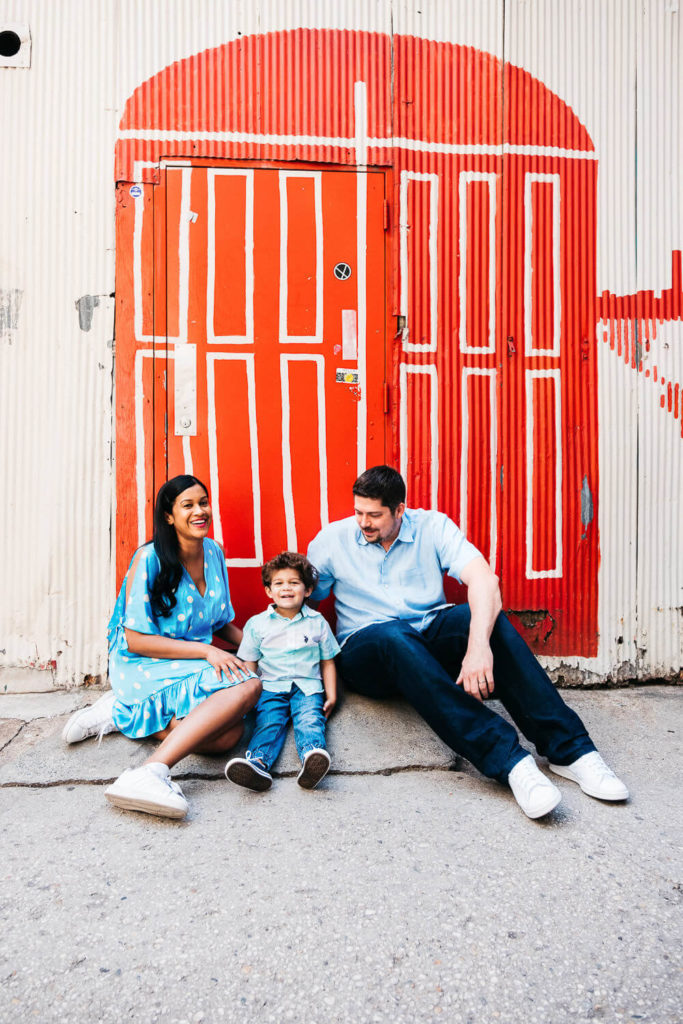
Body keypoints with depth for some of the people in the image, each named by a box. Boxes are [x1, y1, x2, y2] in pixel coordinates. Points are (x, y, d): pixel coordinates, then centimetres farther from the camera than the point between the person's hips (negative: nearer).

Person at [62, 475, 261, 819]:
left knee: (229, 735, -21)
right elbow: (136, 640, -15)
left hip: (192, 667, 7)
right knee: (247, 686, -28)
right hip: (144, 666, -7)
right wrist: (206, 651, -21)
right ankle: (151, 773, -36)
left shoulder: (214, 552, 7)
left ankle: (123, 713, -3)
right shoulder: (149, 559, -12)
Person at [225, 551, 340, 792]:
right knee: (268, 721, -26)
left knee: (310, 719, -27)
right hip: (271, 687, 0)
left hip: (307, 687, 0)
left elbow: (327, 662, 16)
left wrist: (331, 695, 5)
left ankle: (312, 755, -53)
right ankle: (258, 763, -49)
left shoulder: (317, 622, 13)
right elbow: (249, 664, 12)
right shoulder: (257, 624, 11)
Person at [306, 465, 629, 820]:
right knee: (392, 635, -37)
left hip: (430, 635, 2)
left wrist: (478, 645, -36)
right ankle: (507, 758, -44)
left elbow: (483, 579, -17)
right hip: (367, 650, -1)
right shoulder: (332, 540, 3)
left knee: (486, 616, -28)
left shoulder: (432, 526, -1)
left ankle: (569, 749, -30)